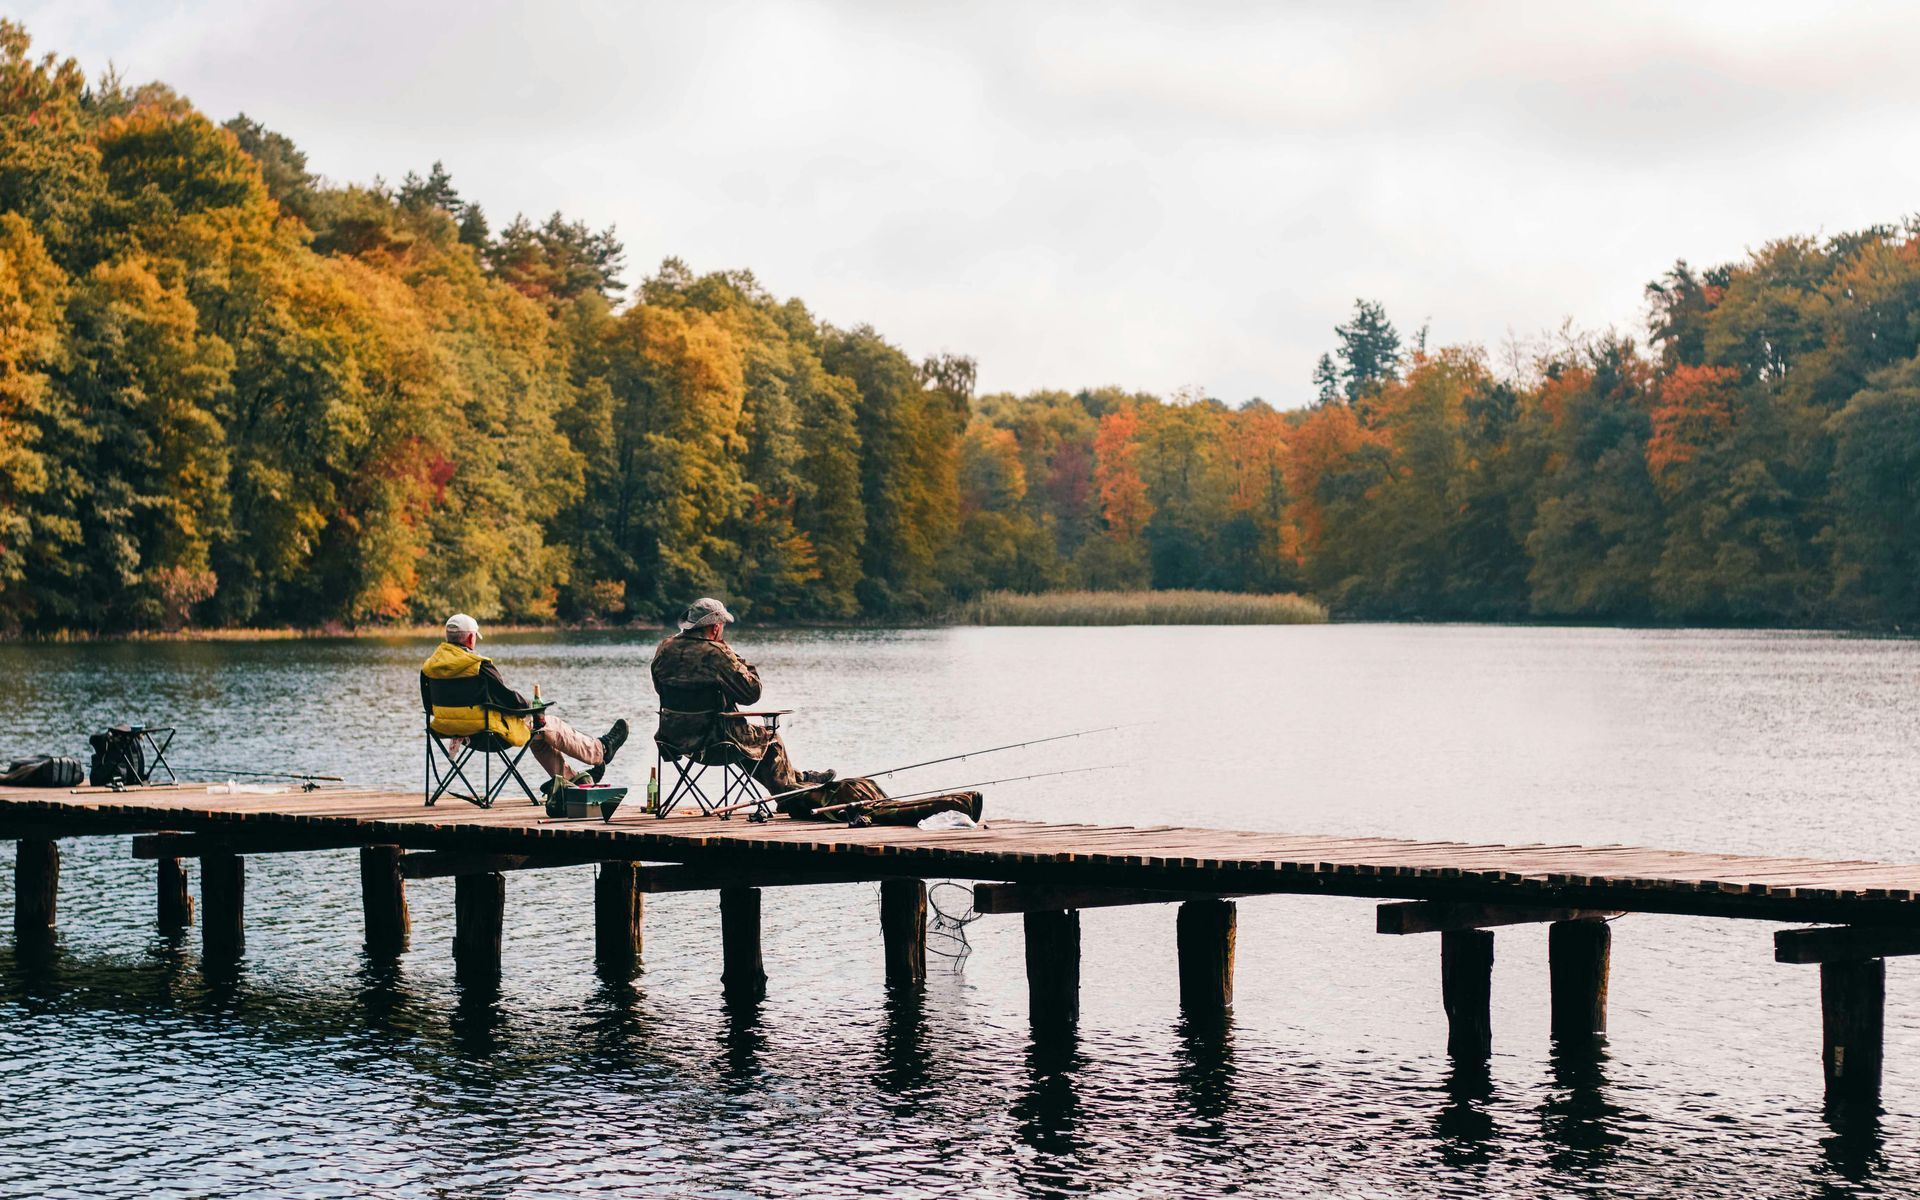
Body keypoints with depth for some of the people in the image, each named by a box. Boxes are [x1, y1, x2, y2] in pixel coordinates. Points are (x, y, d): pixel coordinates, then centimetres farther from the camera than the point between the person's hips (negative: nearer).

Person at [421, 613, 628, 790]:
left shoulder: (429, 666, 0)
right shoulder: (479, 666, -22)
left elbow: (429, 706, 10)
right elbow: (509, 698, -17)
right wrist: (535, 712, 1)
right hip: (485, 730, -8)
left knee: (538, 733, 27)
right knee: (548, 726, 12)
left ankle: (565, 777, 36)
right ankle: (601, 751, 28)